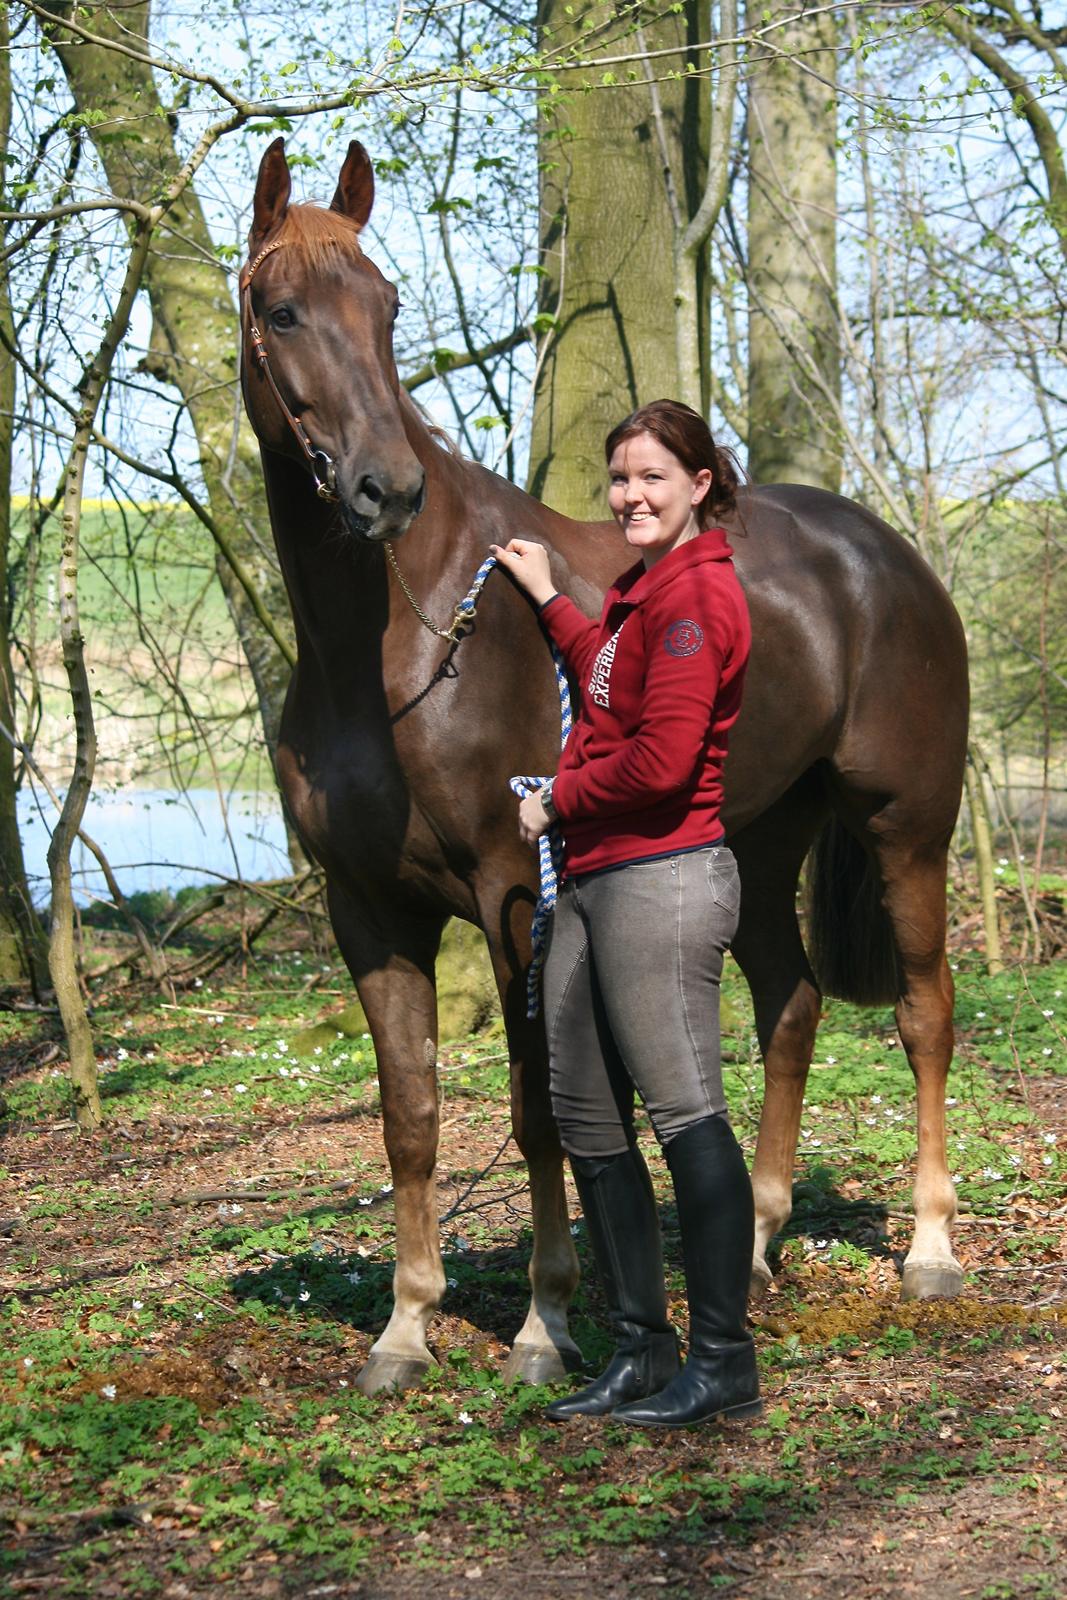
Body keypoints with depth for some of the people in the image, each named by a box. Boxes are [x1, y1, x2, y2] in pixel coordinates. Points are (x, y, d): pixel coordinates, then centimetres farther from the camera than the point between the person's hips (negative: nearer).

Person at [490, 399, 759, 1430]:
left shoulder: (694, 591, -14)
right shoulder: (643, 588, 18)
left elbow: (663, 757, -21)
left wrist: (557, 799, -7)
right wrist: (549, 598, 33)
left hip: (660, 878, -11)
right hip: (593, 881, 11)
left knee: (685, 1113, -7)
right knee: (585, 1117, 12)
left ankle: (725, 1361, -1)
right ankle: (640, 1353, 19)